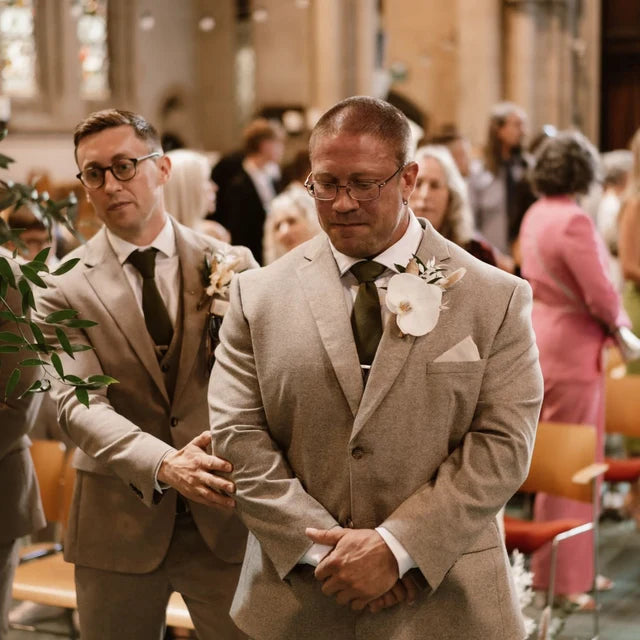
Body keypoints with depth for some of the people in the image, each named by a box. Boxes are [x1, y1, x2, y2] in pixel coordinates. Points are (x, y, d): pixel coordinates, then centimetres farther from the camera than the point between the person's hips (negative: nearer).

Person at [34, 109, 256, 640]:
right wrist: (162, 465, -29)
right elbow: (79, 402, -14)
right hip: (119, 524, 0)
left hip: (224, 515, 1)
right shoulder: (64, 286, -2)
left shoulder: (230, 264, 3)